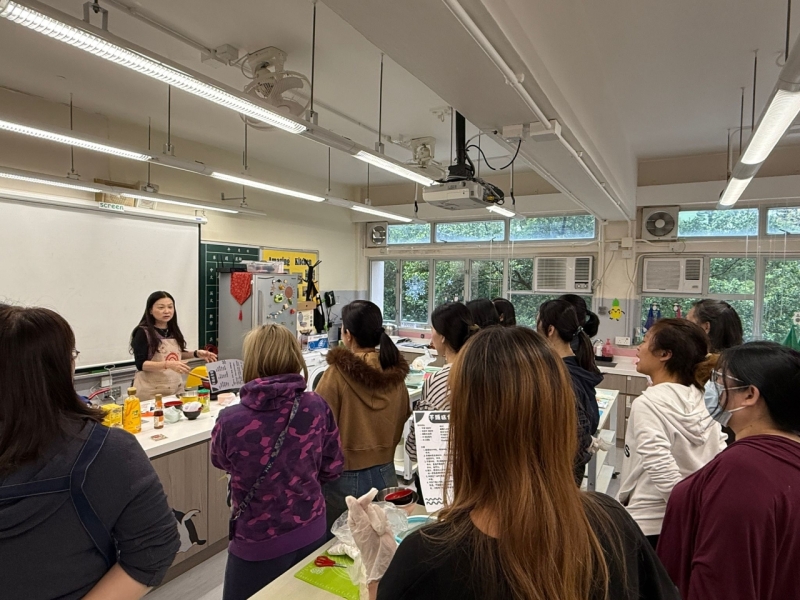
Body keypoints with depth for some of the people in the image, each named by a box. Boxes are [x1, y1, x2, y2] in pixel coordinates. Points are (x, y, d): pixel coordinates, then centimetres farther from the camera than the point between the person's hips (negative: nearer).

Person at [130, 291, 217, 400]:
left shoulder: (173, 331, 5)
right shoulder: (143, 332, -12)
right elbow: (140, 364, -18)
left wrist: (196, 354, 2)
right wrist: (168, 364, -31)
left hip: (176, 387, 6)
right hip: (151, 391, -6)